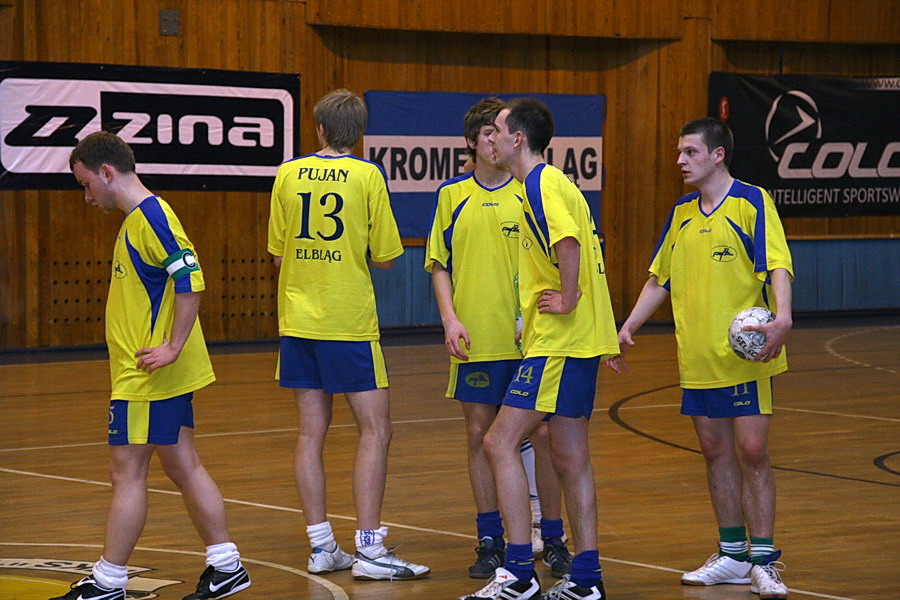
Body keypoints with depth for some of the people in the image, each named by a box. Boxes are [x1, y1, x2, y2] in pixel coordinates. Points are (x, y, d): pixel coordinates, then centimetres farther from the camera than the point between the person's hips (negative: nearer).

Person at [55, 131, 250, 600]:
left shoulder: (150, 217, -15)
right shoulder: (138, 219, 15)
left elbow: (189, 279, -24)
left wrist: (173, 347, -24)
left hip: (145, 376, -10)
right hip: (164, 377, 10)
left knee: (127, 471, -4)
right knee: (181, 466, 12)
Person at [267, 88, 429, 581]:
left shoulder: (288, 175, 3)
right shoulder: (367, 176, -7)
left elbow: (278, 255, 8)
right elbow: (384, 258, -3)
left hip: (297, 319, 4)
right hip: (349, 322, -4)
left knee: (311, 431, 8)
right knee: (374, 431, 0)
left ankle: (321, 547, 10)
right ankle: (369, 549, -6)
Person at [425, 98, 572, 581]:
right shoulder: (452, 196, 7)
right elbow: (440, 265, 10)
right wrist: (450, 318, -3)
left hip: (528, 337, -1)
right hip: (475, 340, 2)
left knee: (541, 434, 0)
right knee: (480, 435, 5)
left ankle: (551, 539, 10)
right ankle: (490, 542, 14)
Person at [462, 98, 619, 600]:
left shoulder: (542, 185, -12)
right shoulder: (551, 183, 18)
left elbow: (569, 243, -29)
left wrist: (568, 302, -20)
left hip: (559, 342, -10)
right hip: (579, 341, 10)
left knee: (501, 444, -9)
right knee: (571, 458, 12)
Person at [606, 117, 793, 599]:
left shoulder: (751, 202, -6)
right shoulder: (681, 213, 13)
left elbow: (778, 265, -16)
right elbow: (660, 278, 20)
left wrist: (782, 316, -32)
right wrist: (629, 327, 13)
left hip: (744, 355, -6)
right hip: (697, 359, 6)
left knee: (752, 452, -7)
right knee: (716, 452, 9)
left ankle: (763, 561, -3)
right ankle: (732, 555, 18)